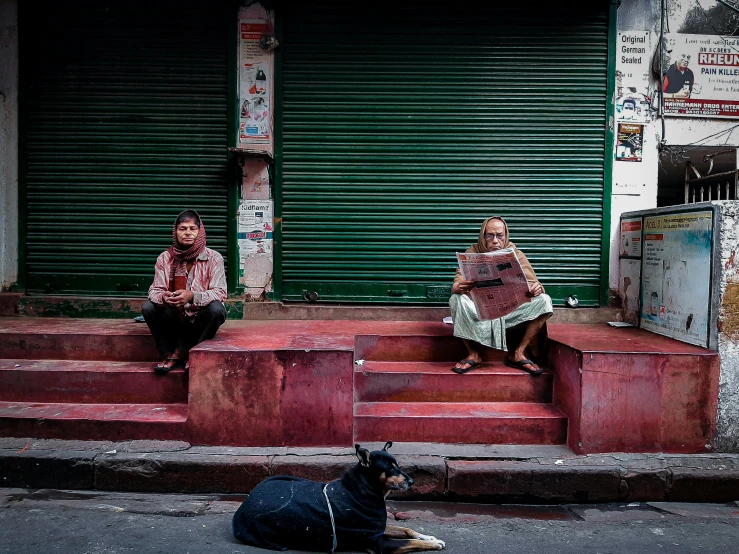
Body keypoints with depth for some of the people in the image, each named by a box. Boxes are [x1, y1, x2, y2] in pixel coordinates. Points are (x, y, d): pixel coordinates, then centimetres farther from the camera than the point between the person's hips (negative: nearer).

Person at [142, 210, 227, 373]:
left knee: (217, 309, -32)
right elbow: (155, 290, -4)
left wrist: (192, 297, -36)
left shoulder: (213, 258, -9)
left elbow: (219, 293, -17)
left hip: (201, 319, -2)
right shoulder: (165, 258, -1)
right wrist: (163, 297, -30)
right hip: (175, 318, 2)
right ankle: (170, 354, -7)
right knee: (148, 308, -23)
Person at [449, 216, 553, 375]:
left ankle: (517, 353, -12)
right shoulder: (473, 253, 0)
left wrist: (536, 289, -30)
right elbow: (456, 286, -12)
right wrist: (459, 288, -38)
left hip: (511, 312, 2)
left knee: (544, 301, -19)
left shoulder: (516, 254, 3)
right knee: (457, 300, -29)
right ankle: (473, 355, -16)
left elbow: (532, 284, -5)